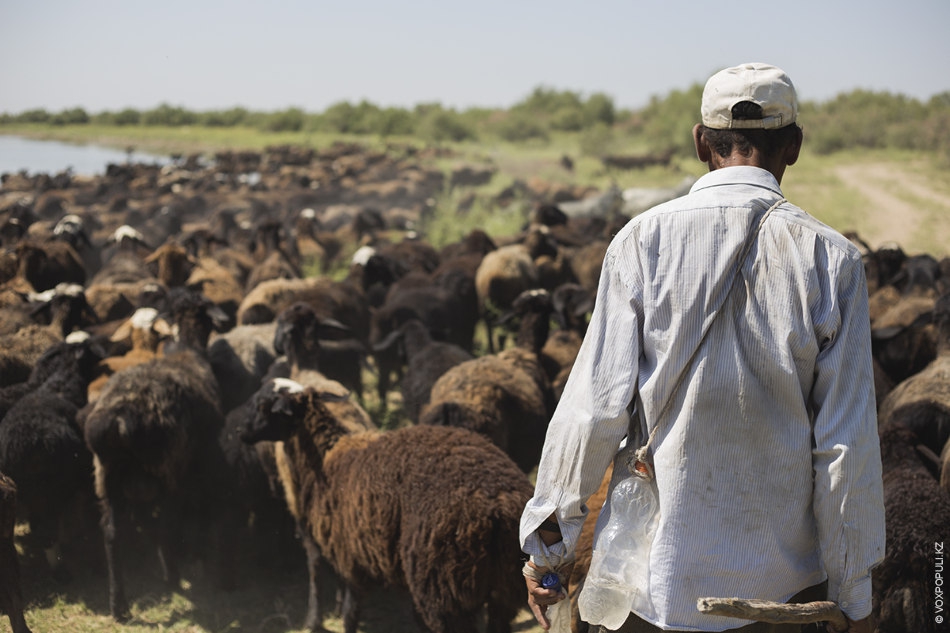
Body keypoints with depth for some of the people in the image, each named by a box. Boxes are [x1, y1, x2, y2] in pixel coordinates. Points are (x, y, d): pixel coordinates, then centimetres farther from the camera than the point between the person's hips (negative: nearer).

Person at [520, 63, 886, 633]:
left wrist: (547, 546, 3)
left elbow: (595, 407, -9)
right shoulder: (831, 259, -6)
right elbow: (847, 444, -6)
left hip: (653, 571, 0)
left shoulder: (643, 240, -7)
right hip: (776, 579, 1)